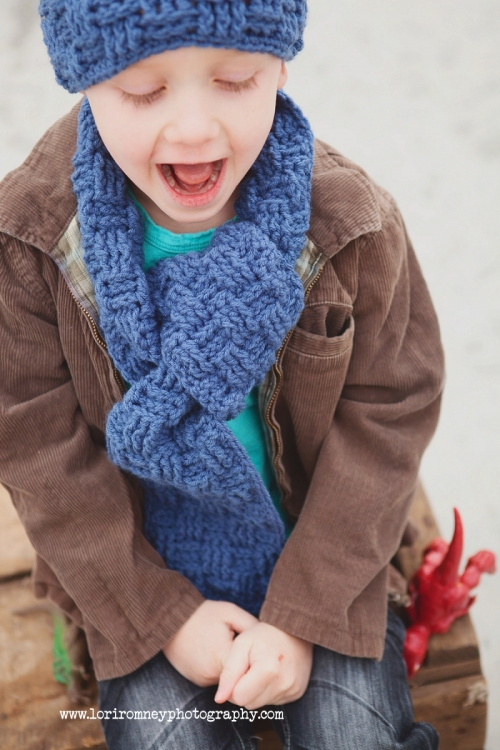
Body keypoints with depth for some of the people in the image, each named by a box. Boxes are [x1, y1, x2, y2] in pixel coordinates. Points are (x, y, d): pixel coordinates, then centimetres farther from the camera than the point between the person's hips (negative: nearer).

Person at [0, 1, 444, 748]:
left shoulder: (351, 224, -17)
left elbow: (388, 413, -11)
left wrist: (303, 616, -13)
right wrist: (163, 614, -11)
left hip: (319, 552, 1)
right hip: (139, 565, 1)